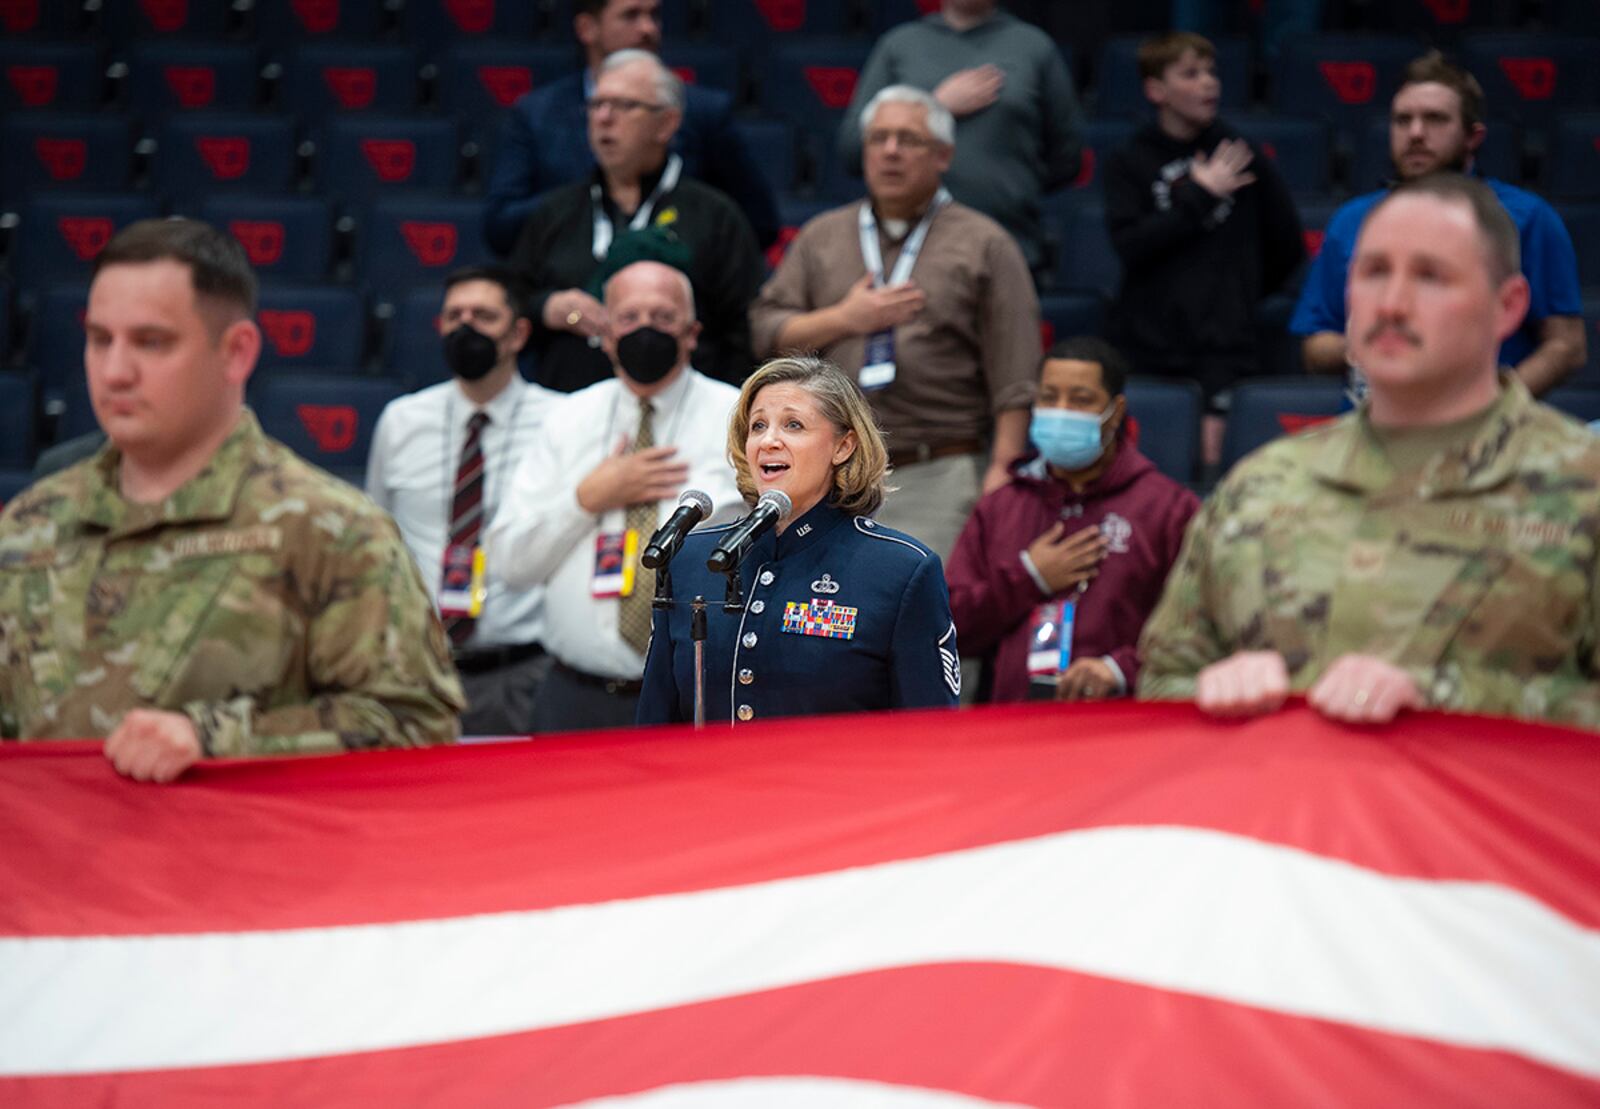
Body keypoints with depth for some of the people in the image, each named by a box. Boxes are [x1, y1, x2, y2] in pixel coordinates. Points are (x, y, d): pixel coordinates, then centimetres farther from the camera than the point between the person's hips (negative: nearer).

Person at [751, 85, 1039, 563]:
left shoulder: (983, 245, 6)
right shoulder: (822, 237, 17)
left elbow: (1014, 379, 0)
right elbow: (767, 330, 12)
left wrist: (1002, 469, -8)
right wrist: (844, 319, -3)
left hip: (941, 475, -3)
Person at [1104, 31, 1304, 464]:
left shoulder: (1243, 160, 7)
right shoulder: (1129, 163, 5)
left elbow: (1286, 250, 15)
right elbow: (1131, 245, -9)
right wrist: (1200, 196, -8)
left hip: (1223, 347, 0)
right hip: (1145, 347, 0)